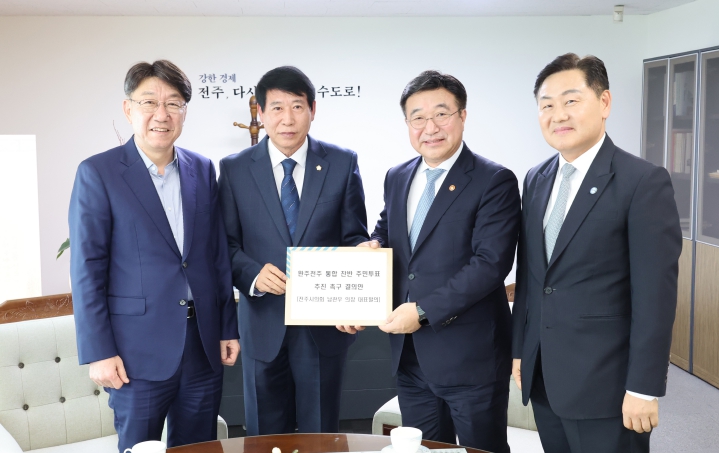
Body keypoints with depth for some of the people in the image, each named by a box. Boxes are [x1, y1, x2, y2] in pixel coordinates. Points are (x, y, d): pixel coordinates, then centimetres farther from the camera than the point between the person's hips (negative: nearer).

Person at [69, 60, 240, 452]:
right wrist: (98, 352, -11)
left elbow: (218, 255, 10)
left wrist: (228, 328, 8)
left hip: (203, 345, 4)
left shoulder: (203, 170, 7)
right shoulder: (98, 173, -6)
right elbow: (87, 269, -8)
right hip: (139, 349, -4)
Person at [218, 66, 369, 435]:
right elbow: (227, 244, 0)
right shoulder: (235, 169, 0)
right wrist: (253, 274, -21)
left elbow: (354, 237, 1)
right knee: (265, 437, 14)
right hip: (264, 323, 1)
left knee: (321, 437, 13)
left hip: (323, 323, 0)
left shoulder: (343, 164, -1)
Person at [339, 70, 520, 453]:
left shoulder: (495, 181, -10)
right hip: (409, 355, 6)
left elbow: (490, 263, -18)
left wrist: (424, 311, -21)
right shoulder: (397, 178, 10)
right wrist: (372, 248, 0)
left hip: (470, 355, -6)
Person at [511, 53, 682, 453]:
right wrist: (520, 349, 13)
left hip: (604, 383, -6)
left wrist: (644, 388, -15)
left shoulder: (644, 181, -11)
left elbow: (655, 293, -14)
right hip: (543, 378, 6)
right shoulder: (536, 179, 9)